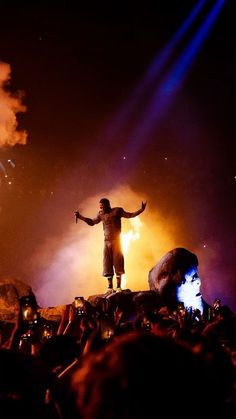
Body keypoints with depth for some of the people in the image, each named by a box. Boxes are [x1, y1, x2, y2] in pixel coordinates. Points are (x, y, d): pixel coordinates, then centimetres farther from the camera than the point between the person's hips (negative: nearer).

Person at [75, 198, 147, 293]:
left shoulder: (117, 211, -2)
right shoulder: (101, 215, 7)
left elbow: (130, 215, -2)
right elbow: (92, 222, 16)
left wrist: (141, 210, -13)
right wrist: (80, 217, 8)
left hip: (116, 241, -4)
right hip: (106, 242, 4)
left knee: (118, 263, -3)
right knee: (107, 264, 2)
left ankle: (118, 287, 1)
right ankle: (110, 287, 7)